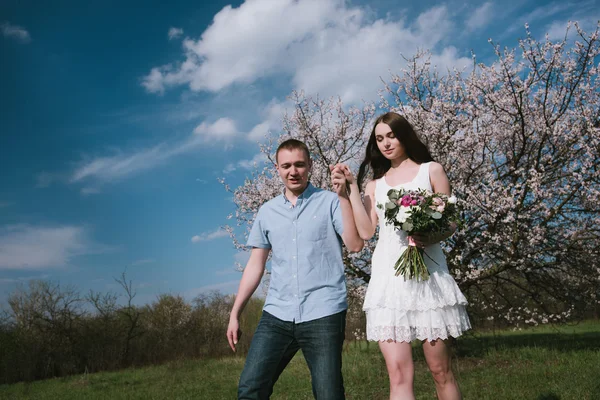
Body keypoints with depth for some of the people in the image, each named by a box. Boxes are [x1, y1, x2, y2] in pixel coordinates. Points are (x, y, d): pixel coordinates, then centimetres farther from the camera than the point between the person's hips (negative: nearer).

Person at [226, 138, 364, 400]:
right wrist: (235, 313, 13)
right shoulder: (267, 212, 13)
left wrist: (344, 195, -14)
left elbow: (355, 245, -9)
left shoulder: (330, 202, 3)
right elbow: (255, 266, 16)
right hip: (276, 315, 4)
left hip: (323, 314, -3)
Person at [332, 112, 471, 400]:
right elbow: (366, 231, 4)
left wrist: (430, 238, -17)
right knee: (398, 374, -5)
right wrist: (351, 187, 4)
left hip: (425, 272, -2)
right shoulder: (375, 183, 17)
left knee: (440, 370, 2)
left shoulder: (431, 170, 10)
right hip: (388, 277, 2)